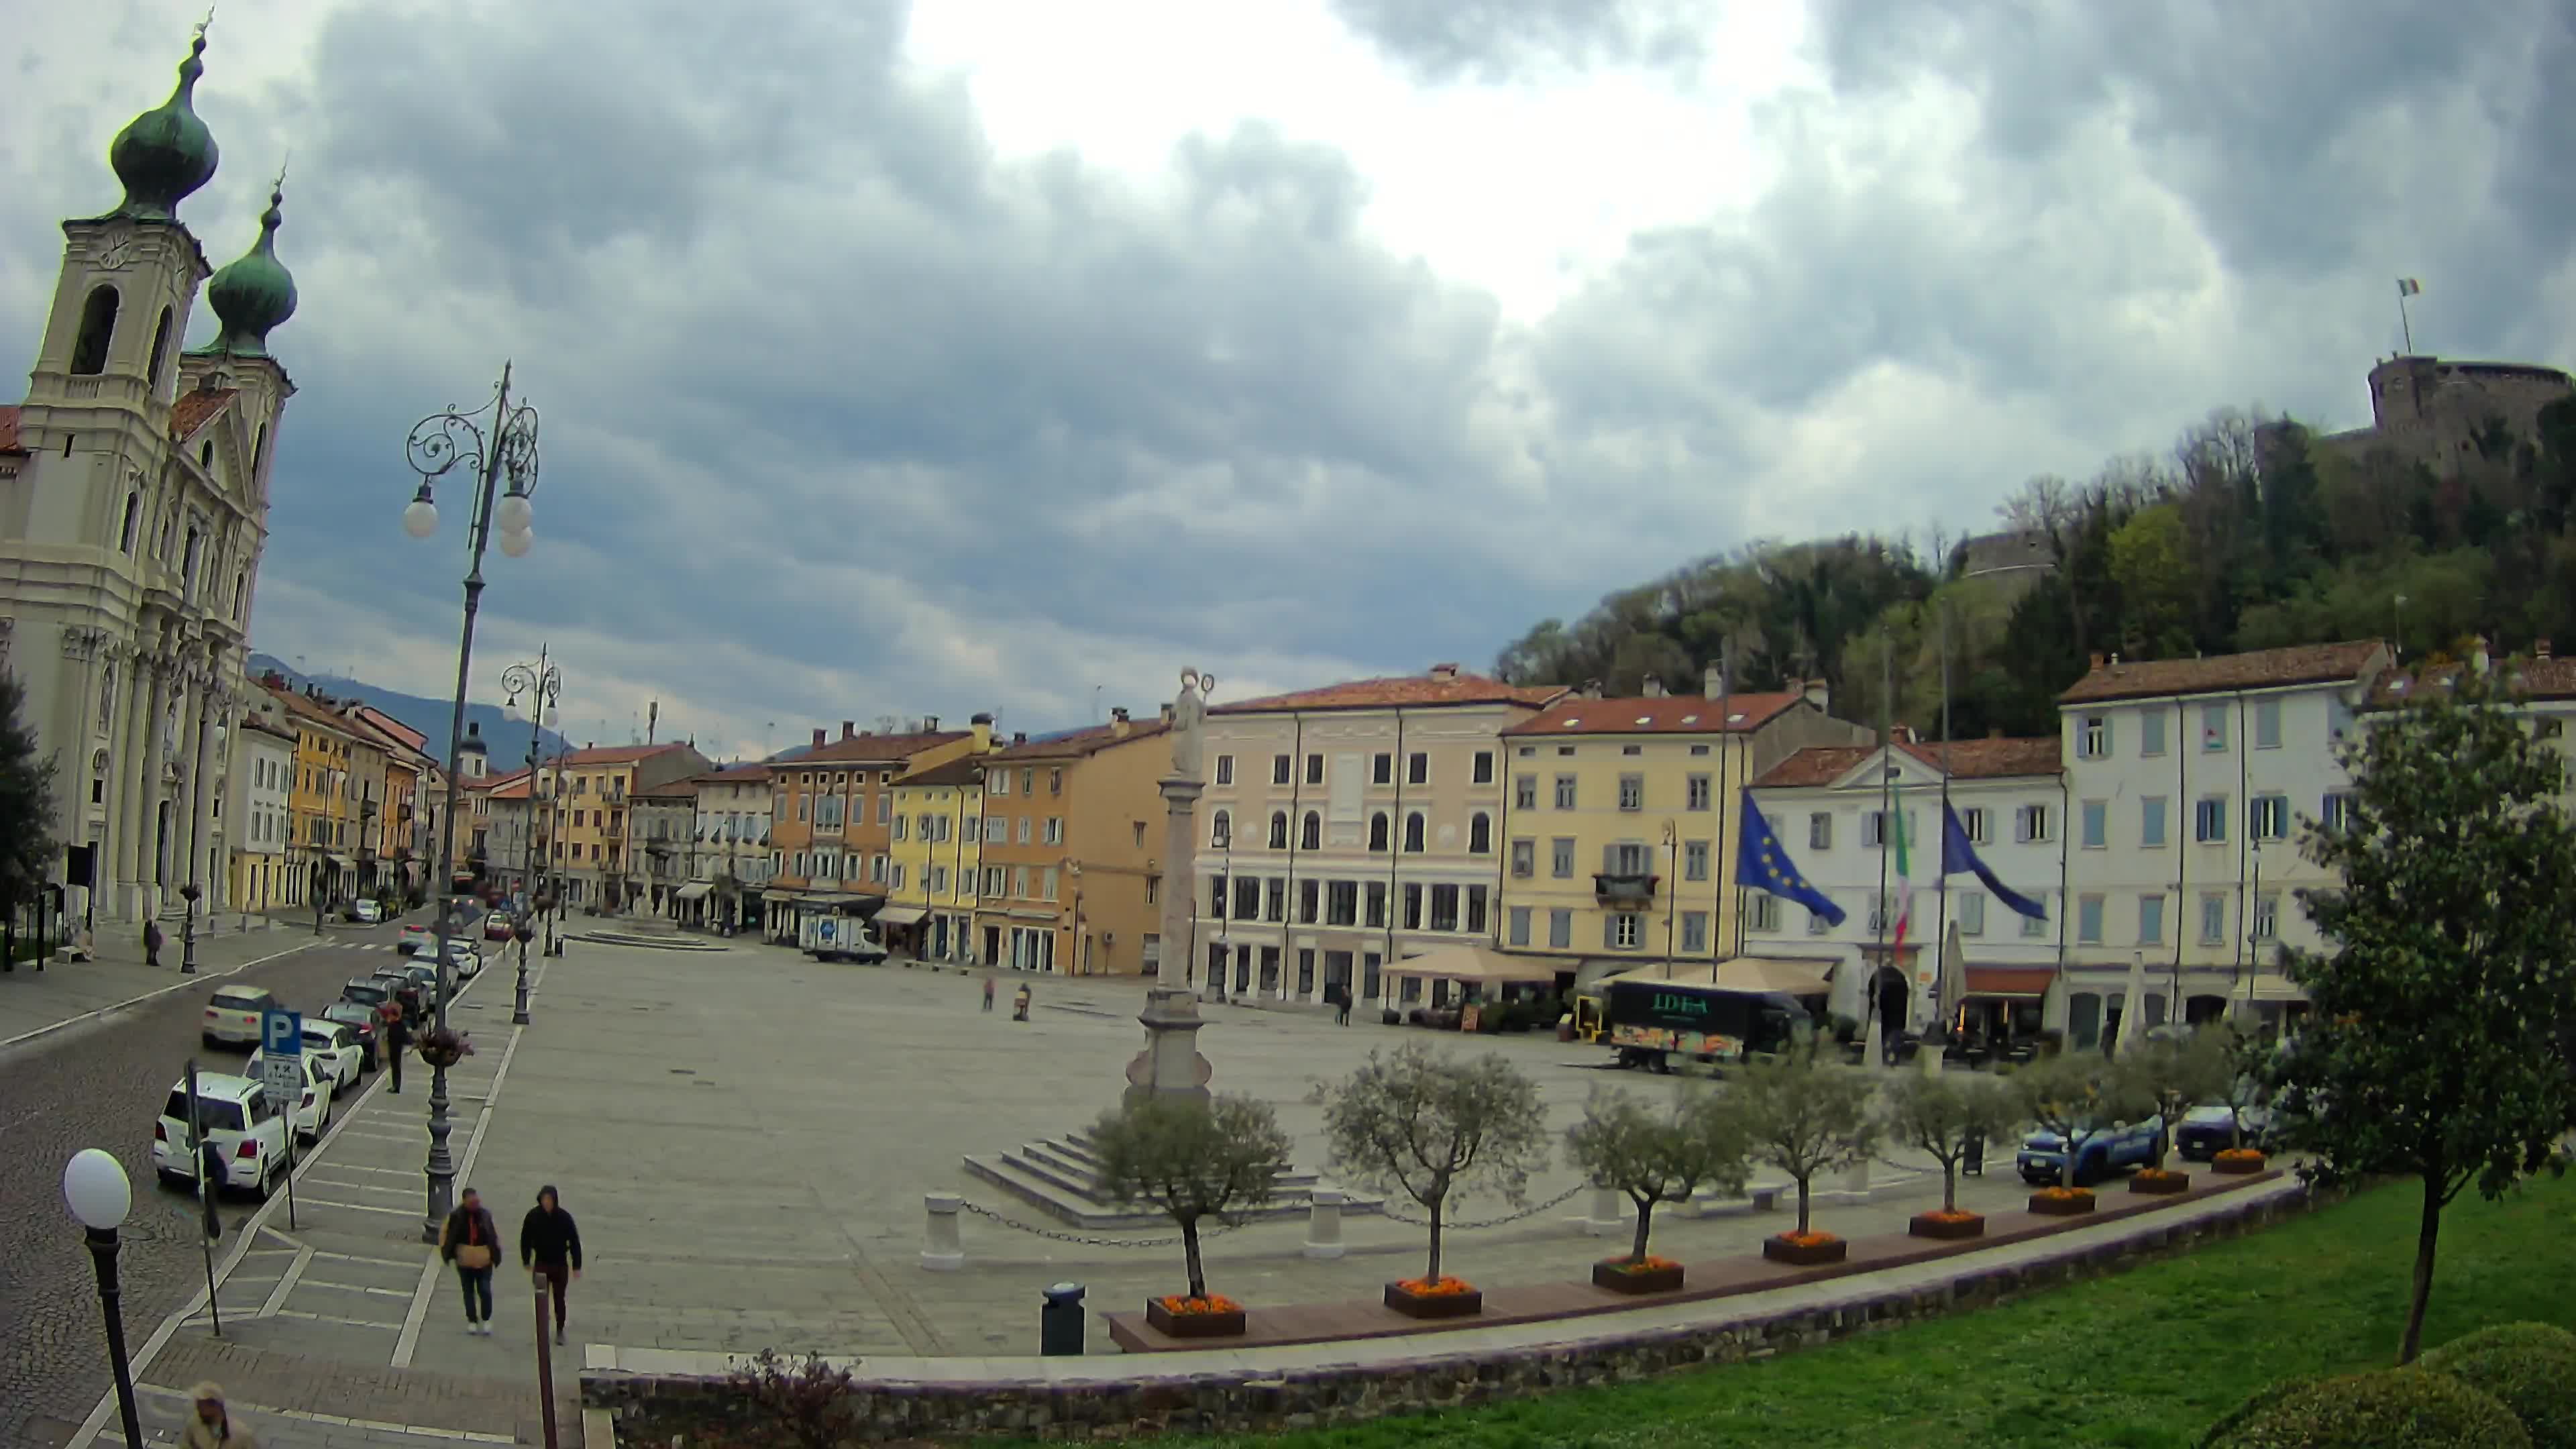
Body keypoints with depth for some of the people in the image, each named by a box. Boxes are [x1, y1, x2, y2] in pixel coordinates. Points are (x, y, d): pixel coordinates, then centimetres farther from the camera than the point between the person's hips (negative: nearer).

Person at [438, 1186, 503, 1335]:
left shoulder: (486, 1215, -5)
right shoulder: (456, 1217, -8)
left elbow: (496, 1234, 7)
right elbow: (444, 1233, 7)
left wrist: (496, 1253, 5)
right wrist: (446, 1251, 2)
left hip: (484, 1261, -1)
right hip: (464, 1261, 1)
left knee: (485, 1291, -5)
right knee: (469, 1292, 11)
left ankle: (486, 1320, 13)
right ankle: (472, 1321, 24)